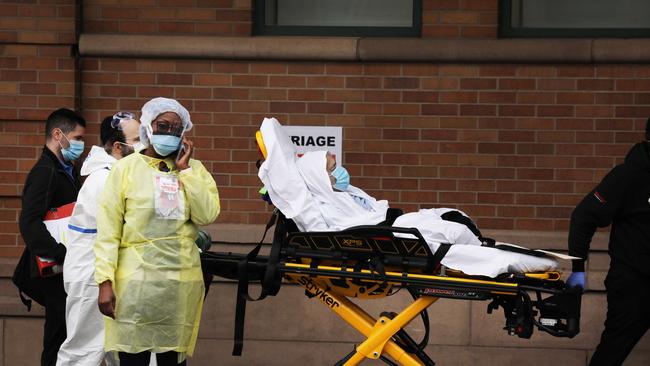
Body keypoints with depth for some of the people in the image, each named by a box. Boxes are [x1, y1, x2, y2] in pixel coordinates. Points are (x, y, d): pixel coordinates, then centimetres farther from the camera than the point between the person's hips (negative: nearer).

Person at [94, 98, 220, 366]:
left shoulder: (194, 170, 10)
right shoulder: (126, 168, 1)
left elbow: (207, 215, -6)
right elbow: (108, 231, -3)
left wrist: (185, 170, -4)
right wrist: (105, 281, -11)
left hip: (181, 283, 3)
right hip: (136, 281, -3)